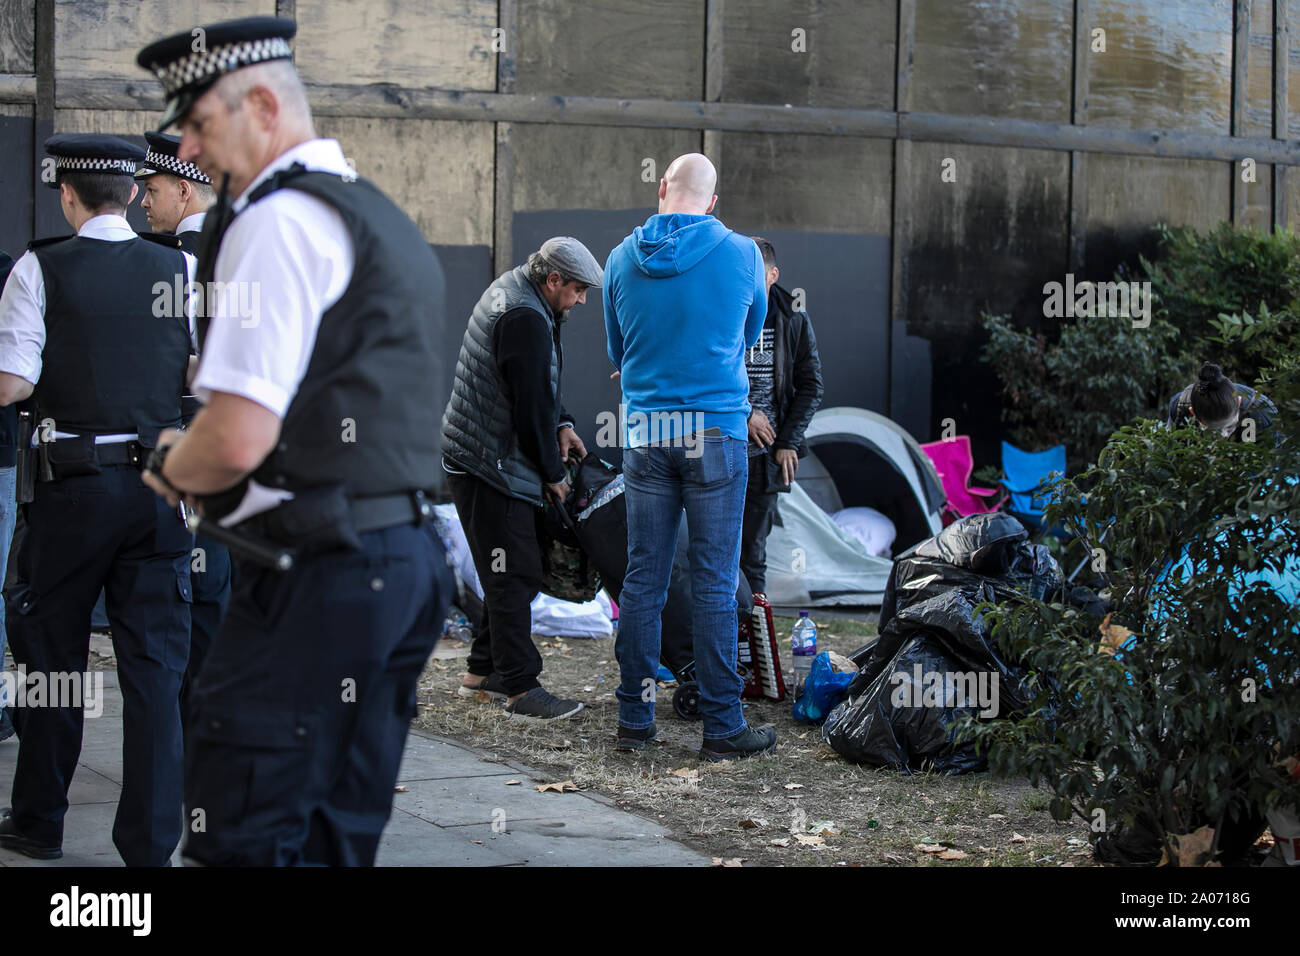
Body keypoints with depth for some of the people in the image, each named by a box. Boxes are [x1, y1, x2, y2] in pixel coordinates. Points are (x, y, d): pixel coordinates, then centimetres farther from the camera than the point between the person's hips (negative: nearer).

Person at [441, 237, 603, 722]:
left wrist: (560, 424, 10)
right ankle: (520, 688, -4)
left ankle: (483, 670, 26)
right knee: (514, 576, -8)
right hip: (489, 468, -11)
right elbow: (531, 404, -21)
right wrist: (554, 472, -9)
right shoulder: (525, 319, -22)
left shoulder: (510, 291, 12)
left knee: (513, 573, 17)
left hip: (476, 458, 11)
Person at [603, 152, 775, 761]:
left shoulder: (622, 259, 3)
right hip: (716, 434, -3)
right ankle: (722, 727, 3)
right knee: (714, 583, 0)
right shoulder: (741, 254, -2)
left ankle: (634, 721, 13)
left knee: (642, 578, 8)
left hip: (645, 434, 3)